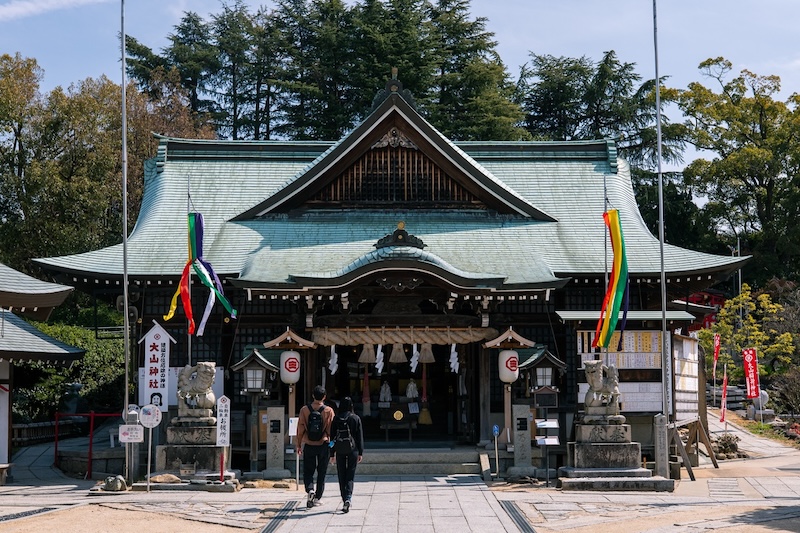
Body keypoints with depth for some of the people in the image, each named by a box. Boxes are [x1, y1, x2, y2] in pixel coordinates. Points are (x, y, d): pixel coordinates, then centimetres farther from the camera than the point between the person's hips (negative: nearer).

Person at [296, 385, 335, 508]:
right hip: (324, 445, 0)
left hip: (309, 445, 0)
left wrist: (298, 445, 8)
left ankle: (310, 489, -15)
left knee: (308, 471, 10)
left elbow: (300, 429, 0)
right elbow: (331, 430, -4)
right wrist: (333, 444, 5)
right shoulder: (328, 411, -6)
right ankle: (317, 497, 13)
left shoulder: (304, 410, -3)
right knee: (321, 473, 11)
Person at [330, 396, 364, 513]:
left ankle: (345, 499, 13)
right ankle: (348, 498, -19)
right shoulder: (356, 418, -2)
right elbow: (360, 436, 0)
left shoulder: (336, 419, 0)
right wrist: (360, 453, 5)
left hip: (340, 451, 1)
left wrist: (332, 453, 8)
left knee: (341, 476, 11)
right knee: (350, 476, 0)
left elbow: (332, 436, 3)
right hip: (352, 450, -1)